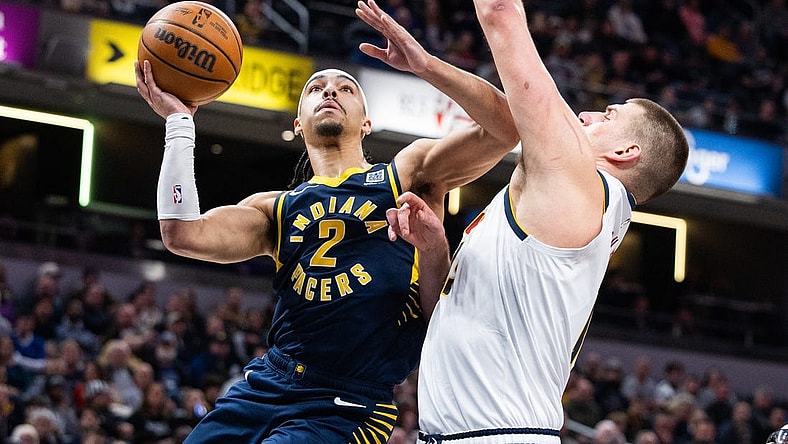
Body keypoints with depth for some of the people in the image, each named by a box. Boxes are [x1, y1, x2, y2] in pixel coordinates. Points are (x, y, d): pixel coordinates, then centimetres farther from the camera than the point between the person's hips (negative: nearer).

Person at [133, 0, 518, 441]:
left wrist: (424, 64, -13)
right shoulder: (273, 208, 18)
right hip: (263, 387, 4)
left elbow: (505, 129, -4)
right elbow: (184, 234, -1)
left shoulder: (410, 173, 10)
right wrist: (179, 122, 4)